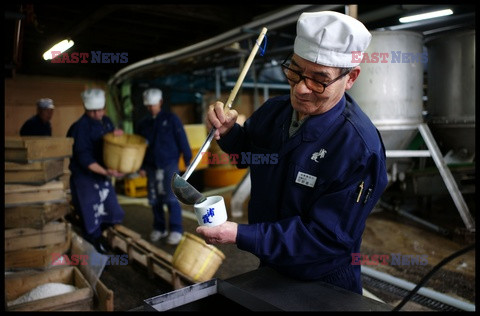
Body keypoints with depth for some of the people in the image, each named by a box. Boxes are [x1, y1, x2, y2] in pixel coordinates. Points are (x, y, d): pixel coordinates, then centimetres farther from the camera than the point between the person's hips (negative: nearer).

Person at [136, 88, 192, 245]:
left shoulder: (171, 119, -1)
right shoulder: (143, 123, 11)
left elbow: (182, 140, -3)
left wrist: (188, 160, -5)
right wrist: (141, 166, 11)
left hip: (170, 164, -4)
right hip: (152, 166, 4)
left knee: (171, 197, -8)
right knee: (154, 199, 7)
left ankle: (176, 230, 0)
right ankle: (159, 228, 21)